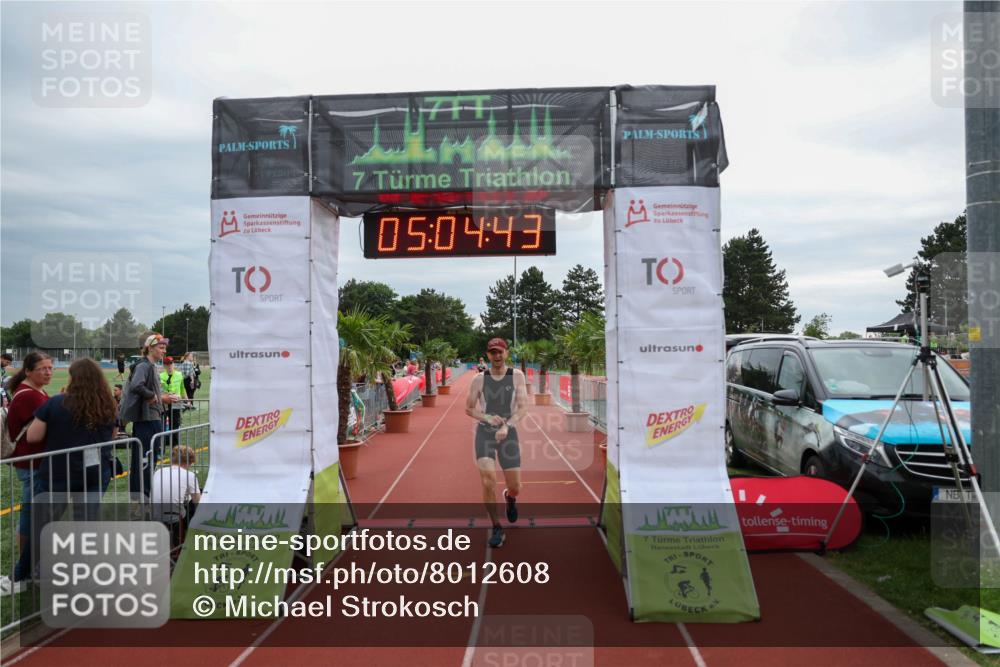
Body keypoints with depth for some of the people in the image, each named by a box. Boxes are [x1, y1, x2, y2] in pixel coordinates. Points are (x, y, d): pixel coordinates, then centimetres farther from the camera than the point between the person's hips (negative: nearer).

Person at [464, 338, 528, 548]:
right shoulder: (479, 379, 1)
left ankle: (509, 498, 43)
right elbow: (468, 408, 8)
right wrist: (487, 418, -11)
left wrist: (507, 426, -24)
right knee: (487, 480, -18)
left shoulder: (516, 376, -1)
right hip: (484, 433, 0)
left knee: (515, 487, 3)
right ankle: (497, 528, 0)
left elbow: (523, 406, -8)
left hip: (508, 433, 0)